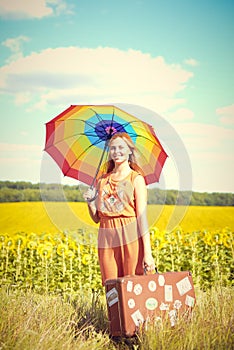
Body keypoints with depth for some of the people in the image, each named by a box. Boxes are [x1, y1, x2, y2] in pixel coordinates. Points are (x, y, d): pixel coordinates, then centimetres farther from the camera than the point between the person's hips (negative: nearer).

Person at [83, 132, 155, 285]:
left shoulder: (136, 179, 2)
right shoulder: (102, 180, 14)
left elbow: (142, 216, -5)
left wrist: (147, 252, -12)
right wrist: (90, 202, -3)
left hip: (131, 238, -3)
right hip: (107, 240, 4)